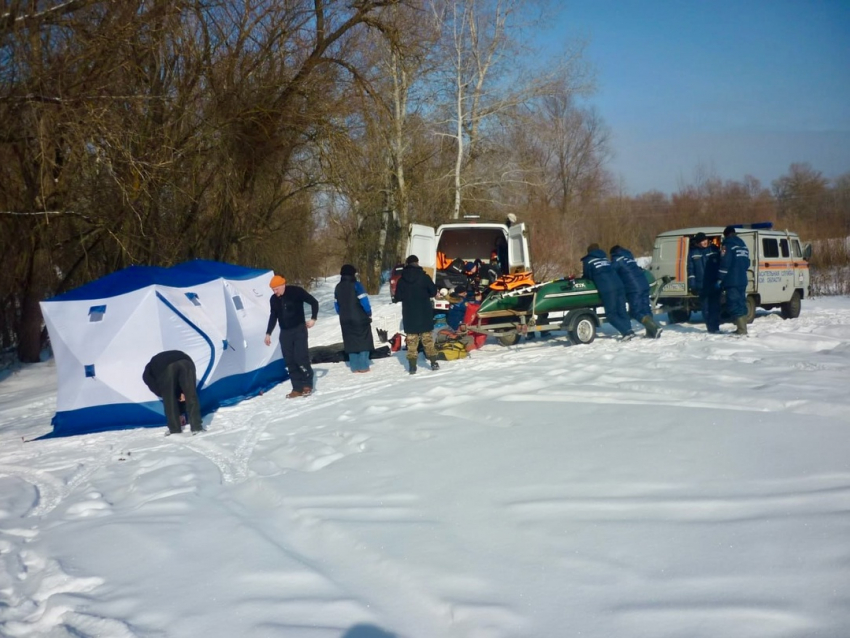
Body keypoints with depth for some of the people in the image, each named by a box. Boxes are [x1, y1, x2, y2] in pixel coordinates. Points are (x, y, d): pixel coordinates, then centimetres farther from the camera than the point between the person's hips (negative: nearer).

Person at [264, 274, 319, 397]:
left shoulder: (296, 291, -11)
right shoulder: (273, 299, 4)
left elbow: (314, 302, -5)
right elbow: (273, 317, 16)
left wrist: (313, 318, -12)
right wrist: (268, 333, 16)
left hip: (299, 329, -5)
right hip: (285, 332, 5)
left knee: (301, 357, -13)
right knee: (289, 361, 0)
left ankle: (307, 385, 2)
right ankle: (297, 388, 4)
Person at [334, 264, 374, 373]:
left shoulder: (338, 287, 7)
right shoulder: (356, 285, -11)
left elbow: (336, 305, 10)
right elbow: (364, 301, -15)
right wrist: (369, 313, -2)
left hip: (345, 320, 5)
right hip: (360, 318, -5)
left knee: (351, 343, 10)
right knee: (363, 341, 3)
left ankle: (355, 367, 10)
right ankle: (363, 366, 0)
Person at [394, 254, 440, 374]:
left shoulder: (402, 279, -3)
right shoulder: (424, 276, -7)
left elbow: (398, 297, 1)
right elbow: (433, 291, -3)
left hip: (409, 314, 1)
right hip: (424, 313, -1)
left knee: (411, 340, 3)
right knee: (428, 338, 8)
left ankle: (412, 366, 0)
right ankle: (433, 362, 9)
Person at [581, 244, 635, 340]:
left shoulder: (588, 260, 9)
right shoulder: (604, 258, 26)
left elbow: (587, 277, 10)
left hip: (607, 290, -6)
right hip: (619, 286, 6)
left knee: (611, 314, 0)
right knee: (622, 311, 12)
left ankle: (627, 332, -10)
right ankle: (629, 330, 5)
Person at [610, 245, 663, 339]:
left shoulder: (617, 260, 1)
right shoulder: (630, 256, 23)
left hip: (633, 289, -7)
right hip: (644, 285, 7)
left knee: (636, 312, -6)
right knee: (645, 309, 11)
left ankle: (655, 328, -19)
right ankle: (651, 332, 9)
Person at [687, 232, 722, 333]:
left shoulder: (714, 249, 3)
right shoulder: (693, 252, 3)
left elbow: (720, 265, 7)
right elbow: (690, 269, 3)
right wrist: (692, 285, -3)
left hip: (714, 285, -1)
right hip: (701, 286, 1)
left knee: (715, 306, -4)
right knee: (705, 308, 5)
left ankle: (714, 327, -2)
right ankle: (711, 327, 13)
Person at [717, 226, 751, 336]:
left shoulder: (728, 245, -8)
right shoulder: (743, 245, 17)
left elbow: (724, 264, -15)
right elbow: (747, 264, 21)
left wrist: (720, 279, -11)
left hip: (732, 281, -8)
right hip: (742, 280, 8)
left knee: (733, 305, -8)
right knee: (741, 304, 13)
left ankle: (741, 329, -14)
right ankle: (742, 328, 16)